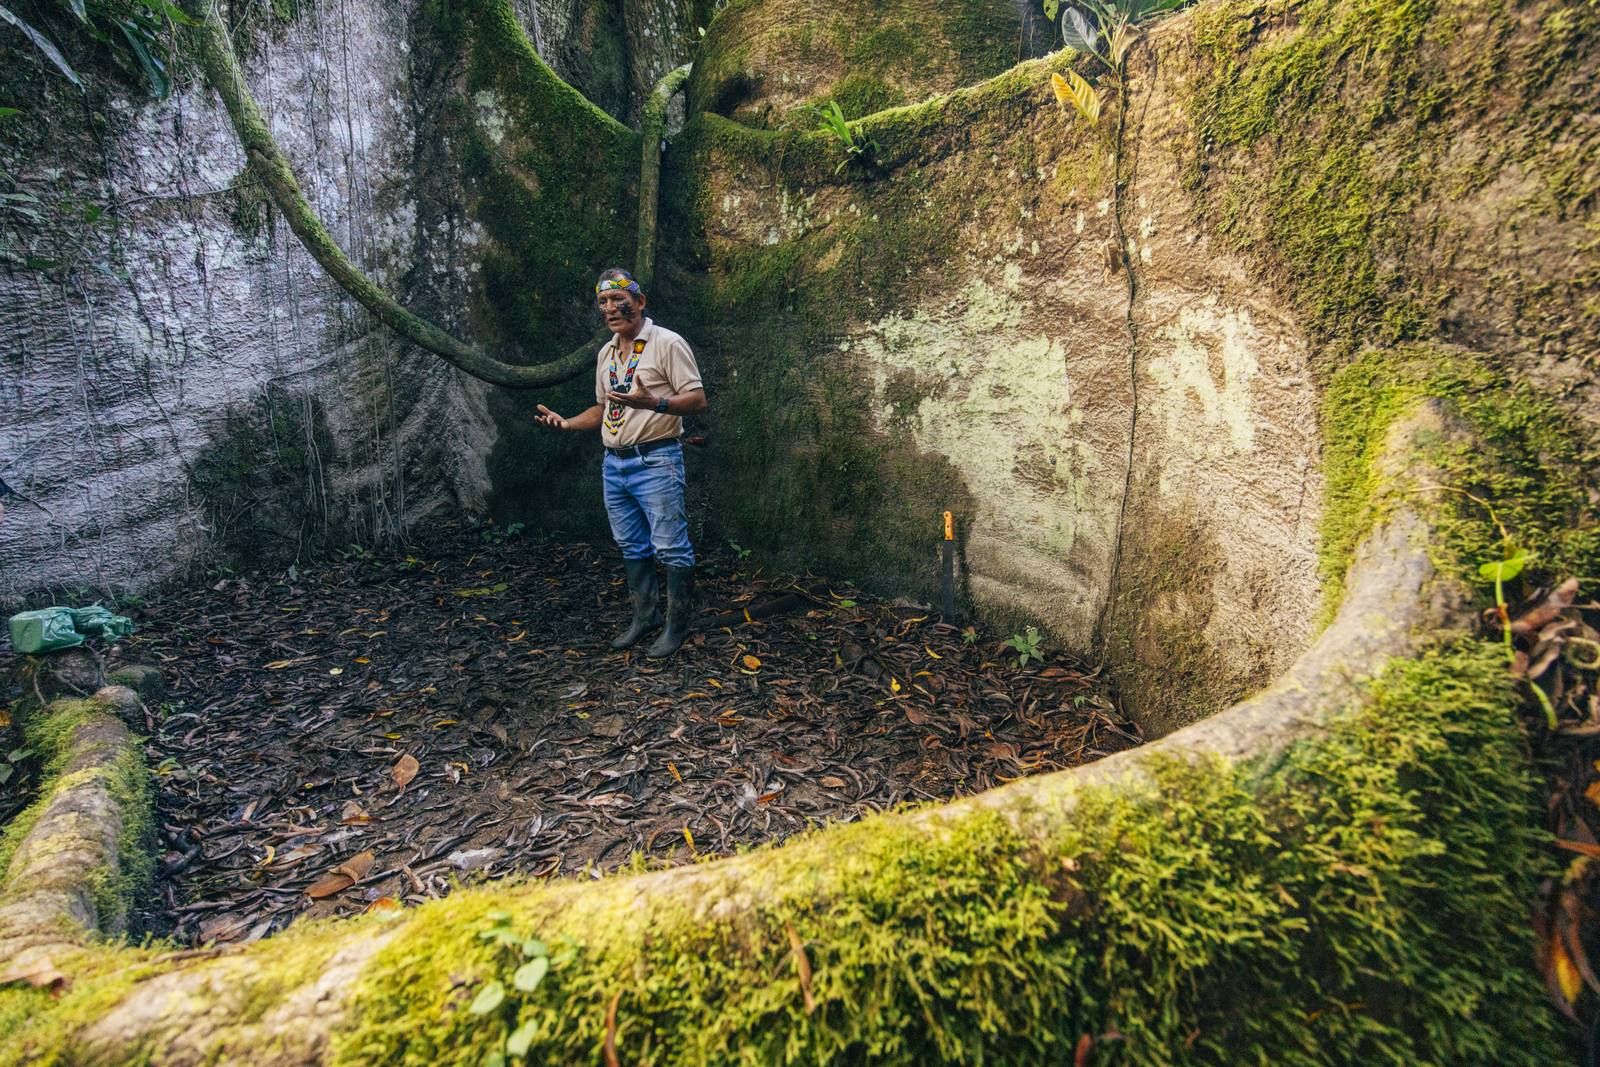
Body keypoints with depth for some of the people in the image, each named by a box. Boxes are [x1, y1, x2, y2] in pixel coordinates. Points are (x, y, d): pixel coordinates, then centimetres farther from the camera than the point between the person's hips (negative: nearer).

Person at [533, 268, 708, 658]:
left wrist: (653, 402, -28)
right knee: (631, 547, 15)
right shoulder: (606, 353, 16)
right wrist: (566, 422, 8)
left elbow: (698, 400, -13)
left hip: (655, 461, -8)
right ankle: (645, 615, 29)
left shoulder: (667, 343, -7)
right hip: (614, 463, 8)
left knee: (671, 548, -3)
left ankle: (677, 626, 9)